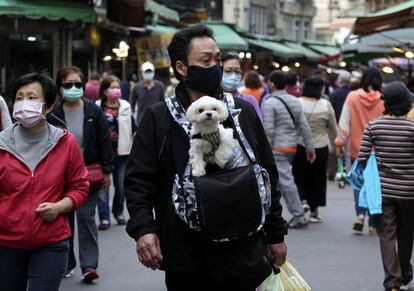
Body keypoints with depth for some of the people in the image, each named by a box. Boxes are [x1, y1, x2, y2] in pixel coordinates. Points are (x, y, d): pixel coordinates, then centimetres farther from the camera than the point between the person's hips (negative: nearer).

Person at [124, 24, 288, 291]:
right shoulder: (158, 119, 1)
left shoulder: (244, 112, 9)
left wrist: (275, 234, 10)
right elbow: (139, 179, -3)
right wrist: (142, 228, -20)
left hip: (242, 254, 2)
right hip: (185, 258, -2)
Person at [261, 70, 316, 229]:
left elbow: (268, 130, -17)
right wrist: (310, 147, 12)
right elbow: (304, 127, 10)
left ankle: (298, 215, -8)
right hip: (292, 146, 8)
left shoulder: (269, 103, -11)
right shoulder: (295, 101, 11)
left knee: (286, 181, -6)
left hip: (277, 148, -8)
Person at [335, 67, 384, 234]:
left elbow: (344, 124, -3)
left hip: (357, 148, 1)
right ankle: (373, 223, 11)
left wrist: (340, 143, 7)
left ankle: (360, 213, -8)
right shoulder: (384, 100, -8)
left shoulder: (352, 97, -5)